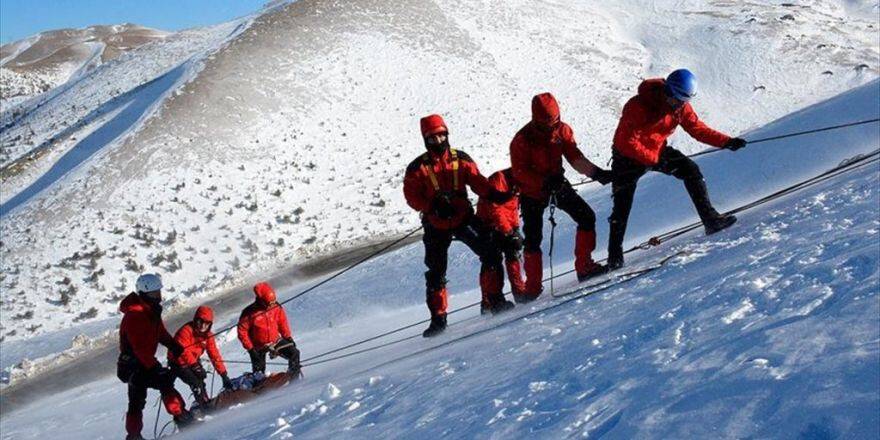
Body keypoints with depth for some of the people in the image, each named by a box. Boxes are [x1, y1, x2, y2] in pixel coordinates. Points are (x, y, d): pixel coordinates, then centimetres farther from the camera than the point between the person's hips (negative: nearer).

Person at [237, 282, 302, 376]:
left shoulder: (276, 307, -13)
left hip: (275, 340, 3)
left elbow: (282, 323, 4)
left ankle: (294, 378, 7)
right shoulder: (249, 313, -25)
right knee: (259, 372, 4)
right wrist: (250, 349, -19)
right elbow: (242, 331, -17)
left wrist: (288, 337, 2)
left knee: (294, 353, -10)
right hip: (259, 346, -3)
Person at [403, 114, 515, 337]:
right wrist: (434, 206, -22)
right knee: (436, 272, 4)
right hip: (436, 225, -1)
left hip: (464, 218, 2)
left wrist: (493, 194, -19)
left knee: (491, 255, -9)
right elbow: (412, 196, -8)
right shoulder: (418, 168, -6)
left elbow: (476, 180, -2)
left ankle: (493, 299, 4)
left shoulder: (461, 159, 0)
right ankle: (438, 317, 16)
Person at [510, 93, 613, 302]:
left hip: (558, 185, 5)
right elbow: (519, 172, -23)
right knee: (533, 239, -7)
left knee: (587, 217, -5)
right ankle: (532, 287, 4)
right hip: (532, 193, -5)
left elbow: (575, 157, -7)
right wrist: (545, 182, -36)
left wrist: (597, 173, -22)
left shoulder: (562, 130, -7)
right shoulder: (522, 140, -21)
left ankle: (584, 266, 6)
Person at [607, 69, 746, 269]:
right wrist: (655, 160, -36)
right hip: (629, 156, -5)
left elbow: (697, 129, -5)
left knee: (690, 169, -16)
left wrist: (726, 141, -16)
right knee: (622, 206, -6)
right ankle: (615, 256, 6)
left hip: (658, 151, 5)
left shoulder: (681, 106, -12)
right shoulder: (638, 107, -31)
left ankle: (710, 219, -14)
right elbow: (627, 142, -32)